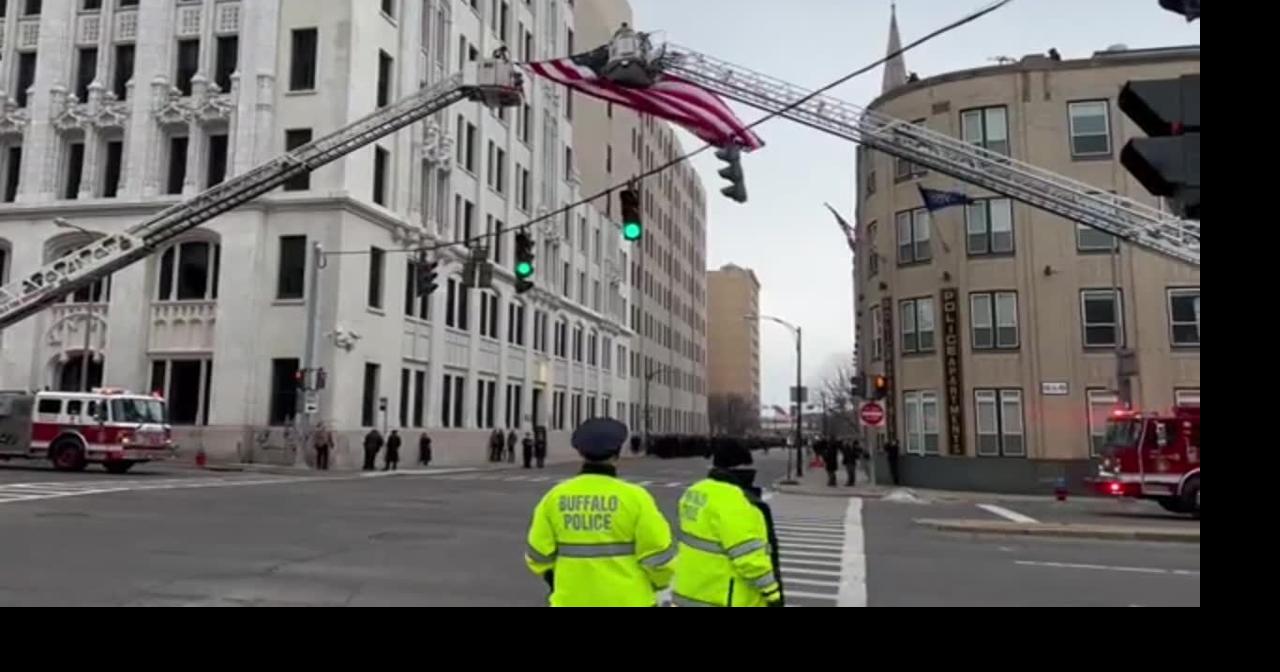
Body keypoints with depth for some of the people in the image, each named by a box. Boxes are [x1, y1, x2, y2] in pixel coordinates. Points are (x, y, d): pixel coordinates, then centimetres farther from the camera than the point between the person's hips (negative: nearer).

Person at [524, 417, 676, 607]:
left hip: (572, 599, 3)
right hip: (626, 600, -2)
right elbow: (657, 553, -10)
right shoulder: (634, 497, -14)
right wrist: (659, 581, 12)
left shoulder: (555, 497, -5)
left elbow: (539, 554, 0)